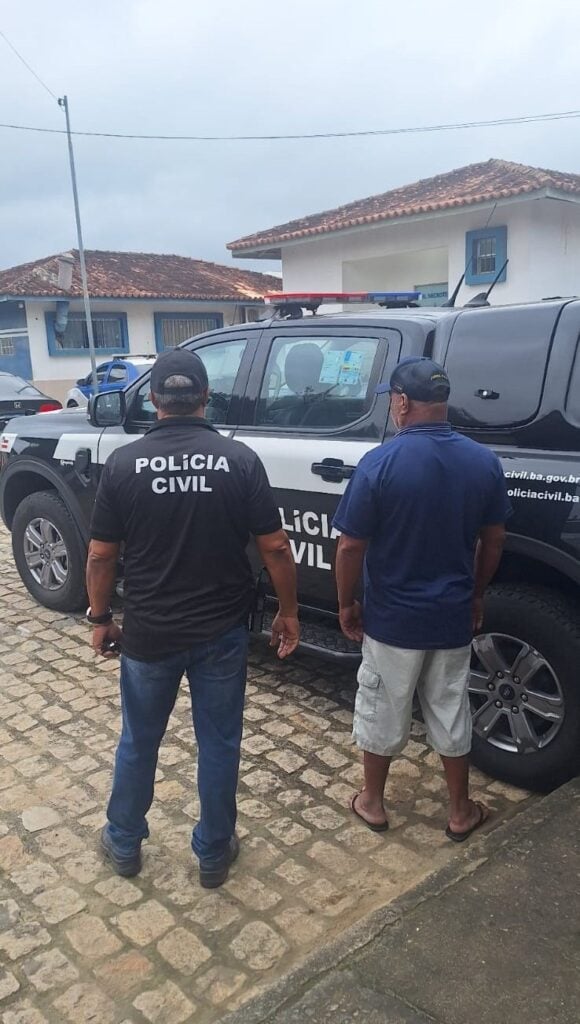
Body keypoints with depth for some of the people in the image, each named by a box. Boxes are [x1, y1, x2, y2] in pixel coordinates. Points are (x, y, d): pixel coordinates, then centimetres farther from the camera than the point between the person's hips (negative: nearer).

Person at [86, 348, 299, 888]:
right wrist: (288, 611, 5)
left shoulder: (123, 462, -9)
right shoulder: (240, 459, -9)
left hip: (148, 633, 1)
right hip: (221, 632, 0)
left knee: (138, 742, 21)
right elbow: (275, 548, -8)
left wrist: (100, 619, 9)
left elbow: (101, 555, -5)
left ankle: (124, 843, 40)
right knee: (219, 745, 17)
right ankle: (213, 853, 32)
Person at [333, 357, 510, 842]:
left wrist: (347, 604, 1)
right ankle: (461, 812, 33)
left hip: (392, 617, -3)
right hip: (454, 615, 4)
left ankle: (373, 803, 33)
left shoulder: (380, 463, -18)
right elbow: (494, 539, 5)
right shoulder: (484, 461, -4)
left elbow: (350, 547, -14)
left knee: (384, 714, 15)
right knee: (450, 713, 19)